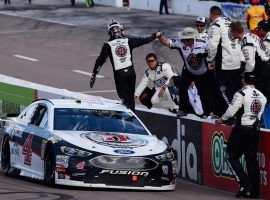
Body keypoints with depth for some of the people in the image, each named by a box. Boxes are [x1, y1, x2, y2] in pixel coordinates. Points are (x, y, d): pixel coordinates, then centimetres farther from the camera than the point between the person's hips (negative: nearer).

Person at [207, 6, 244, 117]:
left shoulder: (215, 26, -12)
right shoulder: (229, 22, 13)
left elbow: (213, 46, -20)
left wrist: (210, 60, -8)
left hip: (223, 65, -8)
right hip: (237, 62, 8)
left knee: (223, 90, -4)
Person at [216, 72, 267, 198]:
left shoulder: (241, 94, -12)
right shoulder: (261, 96, 7)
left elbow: (231, 111, -12)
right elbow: (260, 114, 12)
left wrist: (222, 119, 6)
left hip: (242, 130, -6)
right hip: (255, 130, 6)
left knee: (232, 156, 3)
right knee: (251, 159, 10)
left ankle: (244, 184, -10)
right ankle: (254, 190, 8)